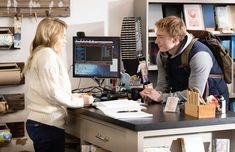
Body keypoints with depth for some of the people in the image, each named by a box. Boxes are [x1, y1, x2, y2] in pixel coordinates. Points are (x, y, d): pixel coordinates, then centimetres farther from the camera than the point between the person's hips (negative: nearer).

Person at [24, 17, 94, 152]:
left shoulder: (38, 54, 18)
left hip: (38, 122, 10)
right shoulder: (47, 54, -12)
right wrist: (81, 101, -7)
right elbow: (53, 92, -19)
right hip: (48, 125, -10)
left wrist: (75, 96, 15)